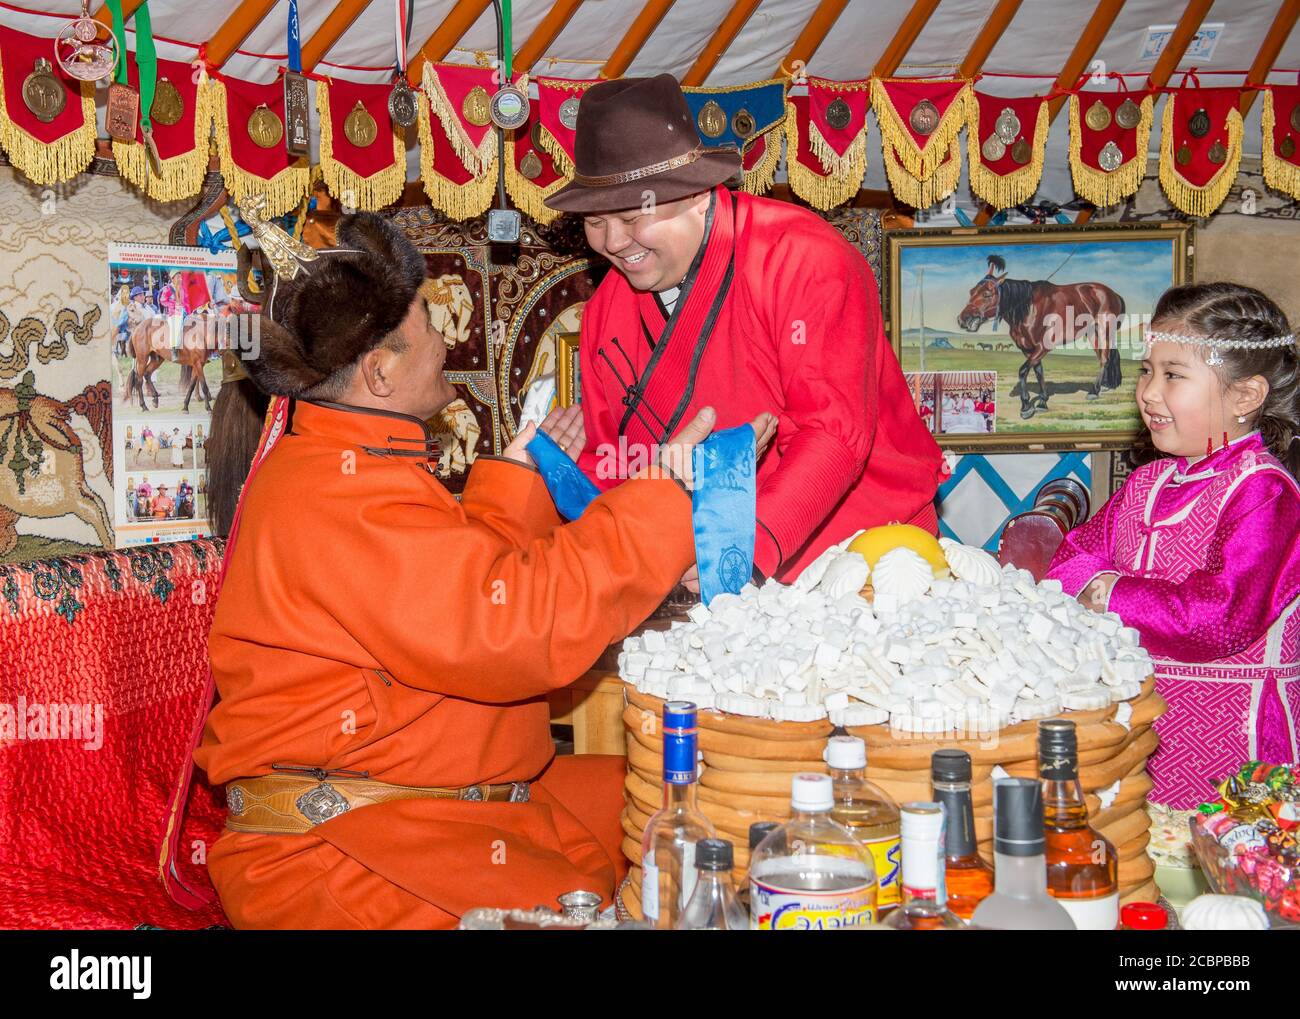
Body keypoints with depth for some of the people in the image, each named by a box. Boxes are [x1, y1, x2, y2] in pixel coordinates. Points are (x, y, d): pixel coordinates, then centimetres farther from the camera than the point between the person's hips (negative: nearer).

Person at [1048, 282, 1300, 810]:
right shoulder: (1147, 483, 10)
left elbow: (1222, 617, -24)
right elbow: (1079, 554, 12)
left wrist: (1113, 596, -17)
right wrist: (1091, 582, -12)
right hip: (1135, 711, 7)